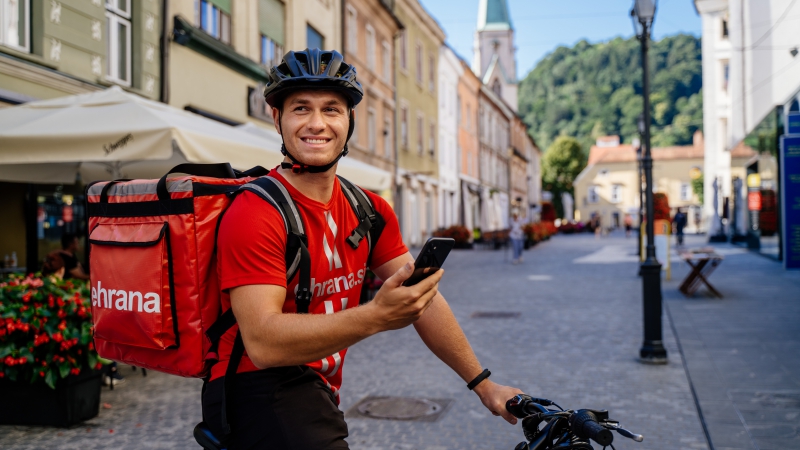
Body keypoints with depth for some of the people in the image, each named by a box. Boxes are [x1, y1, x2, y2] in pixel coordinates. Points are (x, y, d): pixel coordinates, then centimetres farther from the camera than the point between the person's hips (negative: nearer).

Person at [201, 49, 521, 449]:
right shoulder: (253, 214, -18)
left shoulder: (371, 211, 4)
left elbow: (423, 299, 5)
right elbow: (263, 343, -27)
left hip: (319, 393, 7)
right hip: (261, 395, -7)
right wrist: (377, 316, -38)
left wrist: (484, 385, 4)